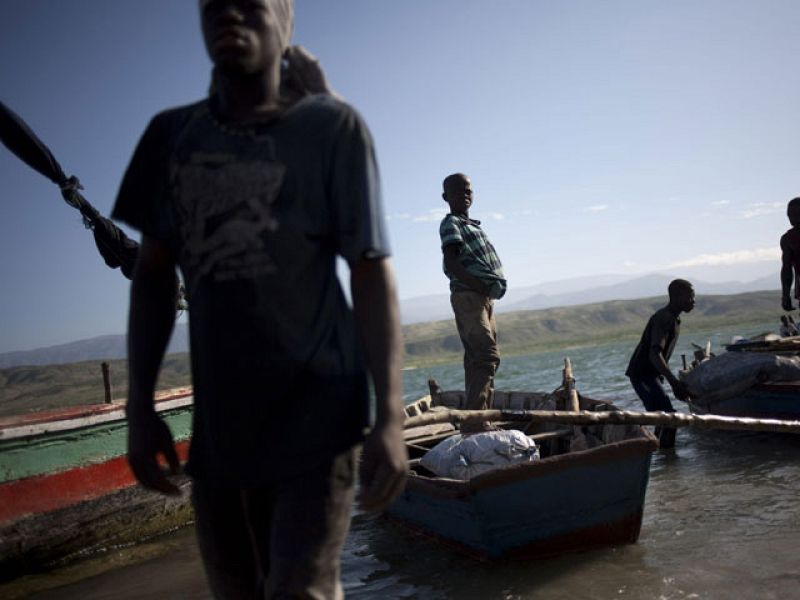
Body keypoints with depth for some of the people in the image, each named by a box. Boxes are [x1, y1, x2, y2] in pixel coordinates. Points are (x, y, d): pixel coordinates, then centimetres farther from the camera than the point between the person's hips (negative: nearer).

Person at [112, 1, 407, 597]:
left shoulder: (331, 128, -6)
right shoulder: (172, 136, 5)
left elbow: (372, 272, -9)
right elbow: (153, 274, 9)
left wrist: (391, 416, -17)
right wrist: (139, 407, 5)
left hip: (317, 415, -4)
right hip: (217, 421, 4)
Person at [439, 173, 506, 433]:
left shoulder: (472, 225, 22)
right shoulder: (451, 224, -5)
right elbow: (451, 264, -18)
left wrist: (490, 289, 7)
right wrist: (482, 287, -23)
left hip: (483, 298, 9)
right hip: (468, 297, -9)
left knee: (477, 359, 10)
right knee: (487, 355, -19)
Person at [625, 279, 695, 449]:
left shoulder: (673, 319, 15)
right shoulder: (664, 318, -18)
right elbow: (654, 354, -30)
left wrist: (676, 383, 23)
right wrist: (674, 382, -38)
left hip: (650, 374, 10)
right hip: (642, 374, -10)